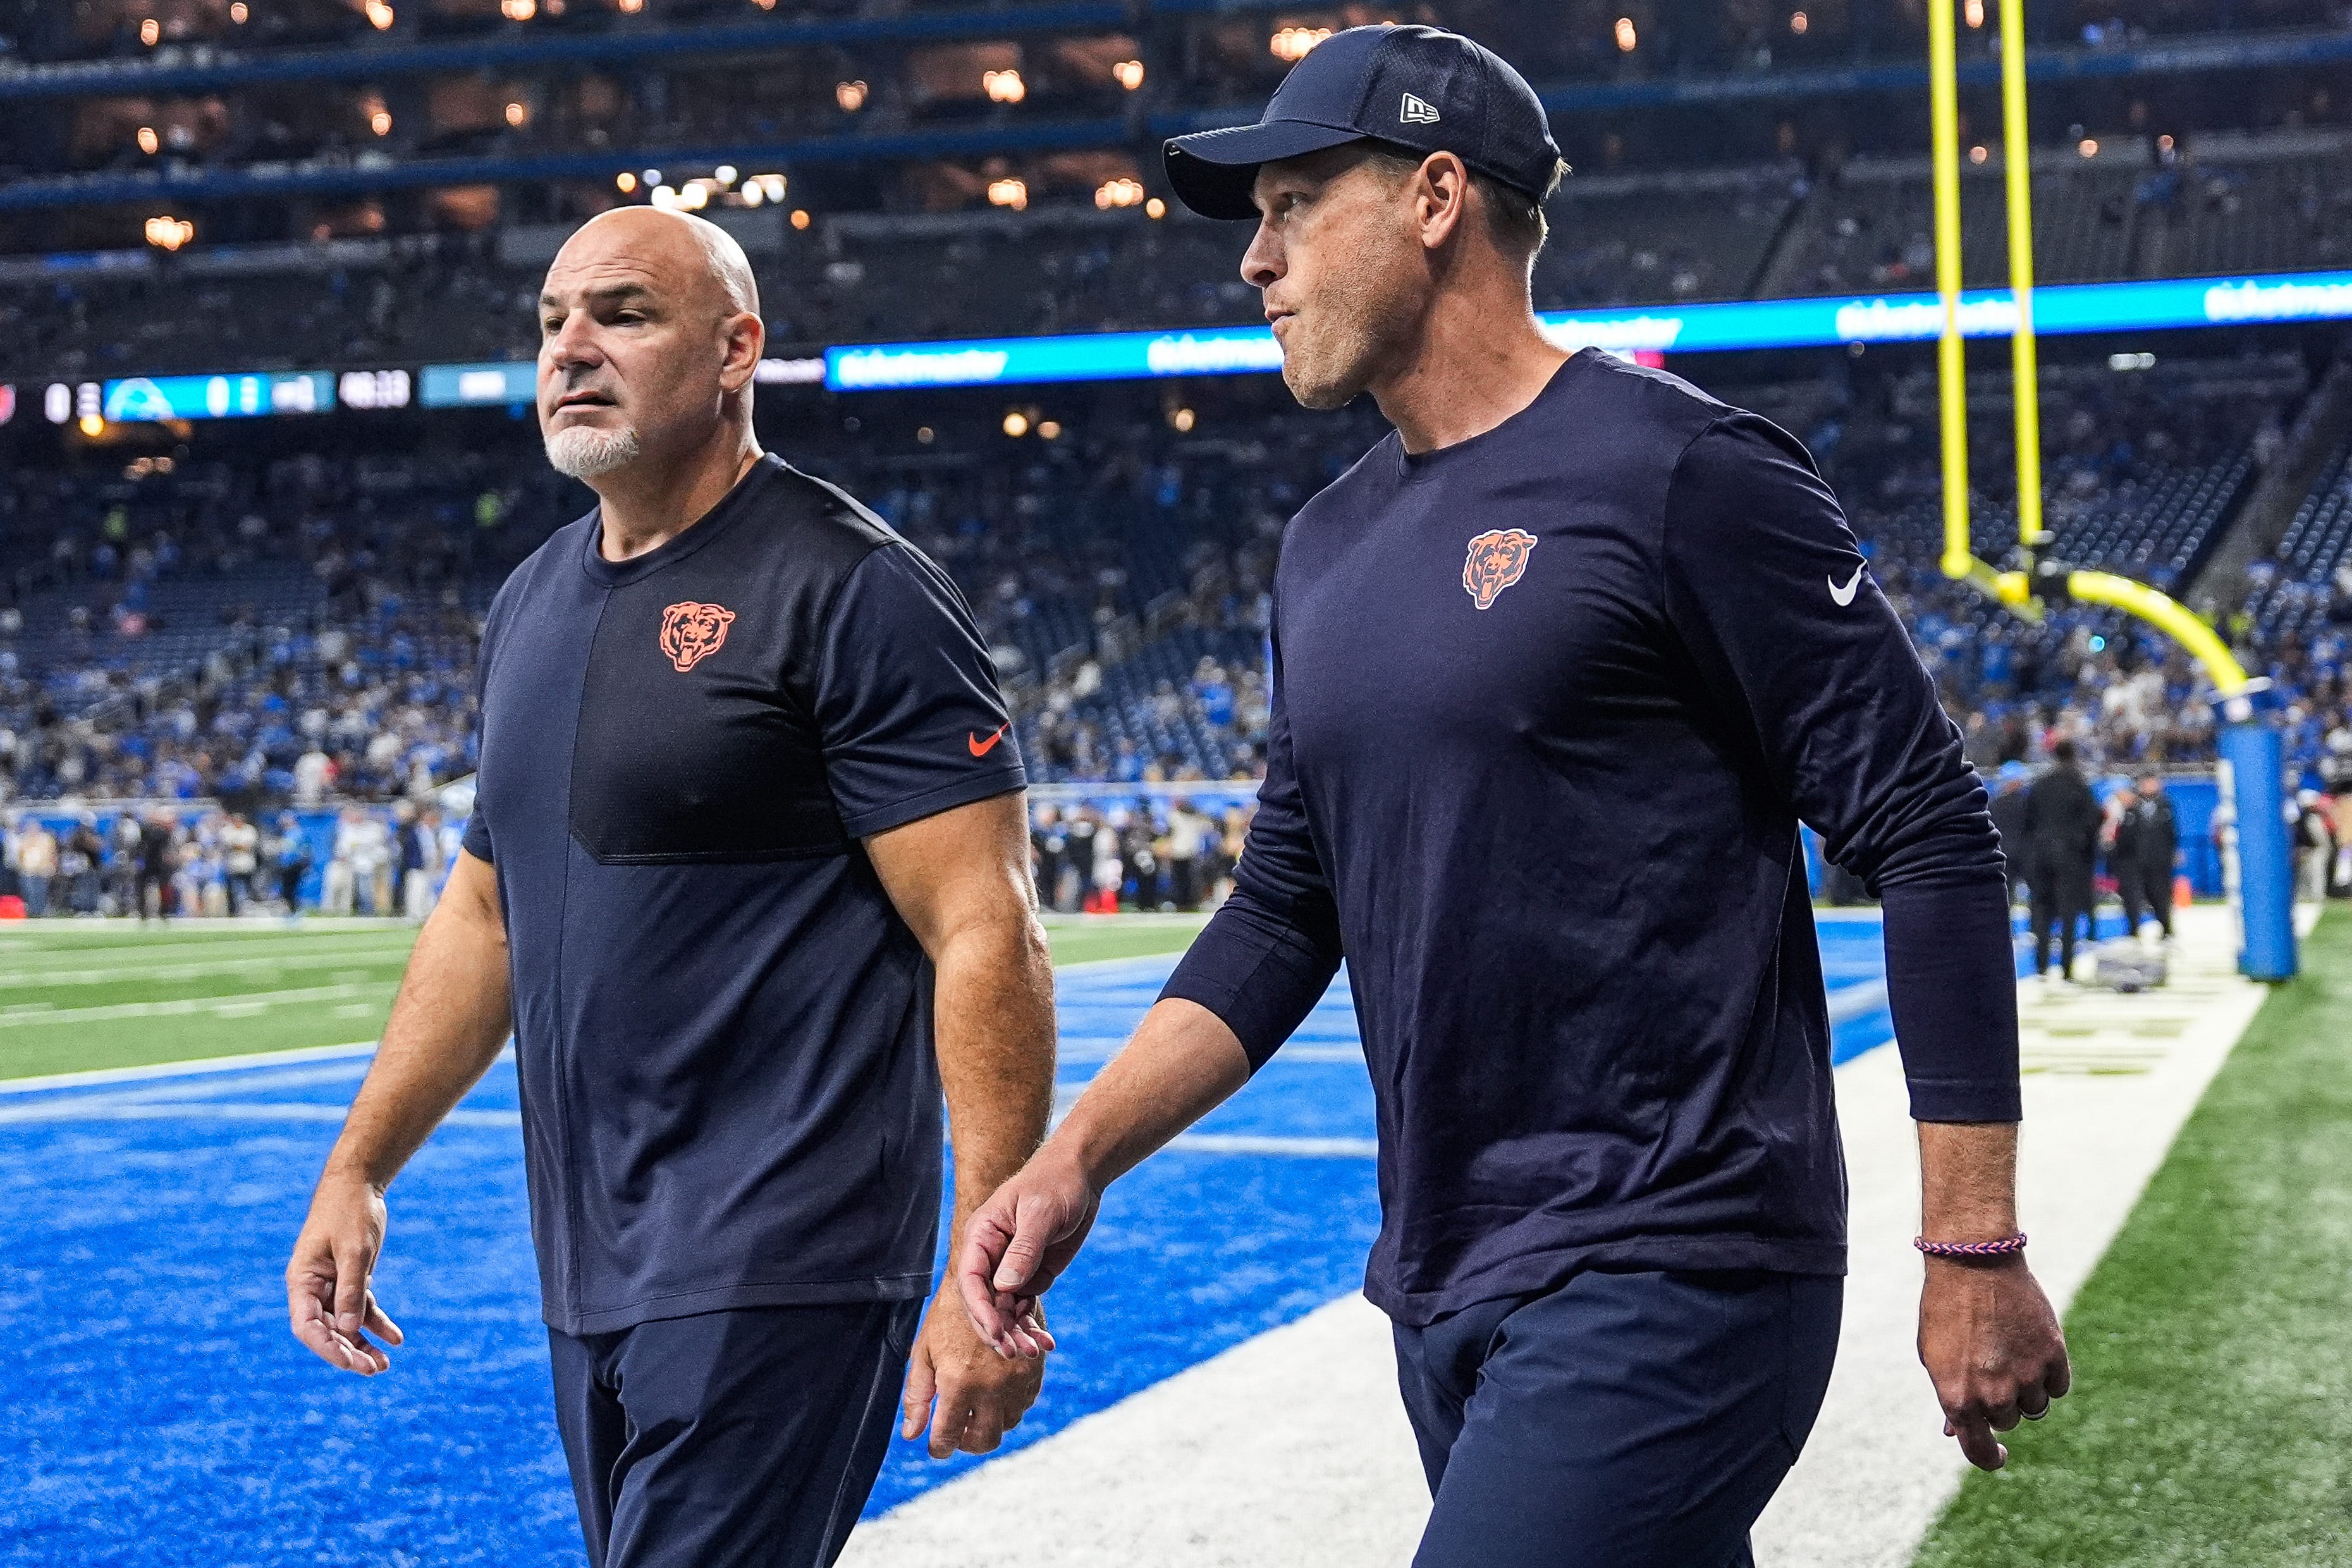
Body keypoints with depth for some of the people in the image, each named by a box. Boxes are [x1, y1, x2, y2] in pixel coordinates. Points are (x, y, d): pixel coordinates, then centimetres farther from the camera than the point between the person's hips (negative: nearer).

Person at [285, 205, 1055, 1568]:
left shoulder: (854, 594, -11)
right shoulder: (533, 605, 14)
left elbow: (985, 935, -16)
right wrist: (360, 1168, 19)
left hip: (779, 1267, -8)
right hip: (589, 1273, 8)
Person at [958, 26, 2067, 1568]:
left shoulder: (1677, 471, -10)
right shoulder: (1328, 547, 13)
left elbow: (1928, 842, -11)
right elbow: (1287, 910, 19)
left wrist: (1977, 1253, -12)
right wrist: (1079, 1157, 6)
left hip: (1668, 1286, -8)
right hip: (1444, 1292, 8)